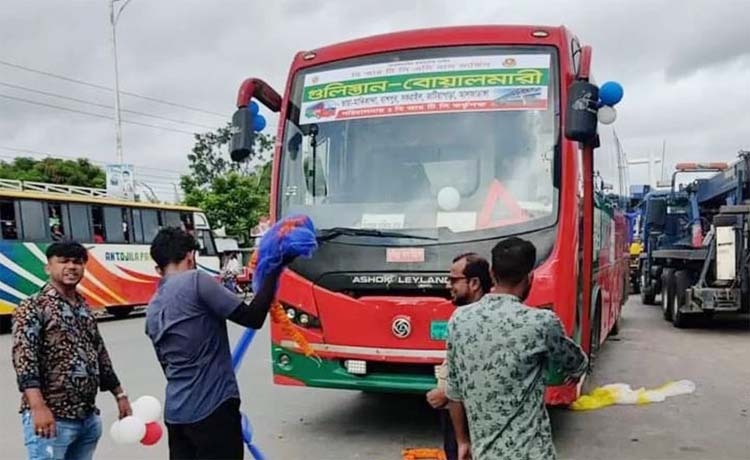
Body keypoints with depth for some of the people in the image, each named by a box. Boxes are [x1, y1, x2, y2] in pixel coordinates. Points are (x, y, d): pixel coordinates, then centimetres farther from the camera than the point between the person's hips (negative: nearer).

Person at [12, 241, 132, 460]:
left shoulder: (85, 309, 14)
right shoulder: (33, 308, -7)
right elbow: (24, 359, -17)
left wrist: (119, 395, 20)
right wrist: (38, 407, -27)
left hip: (88, 418, 7)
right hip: (51, 418, -7)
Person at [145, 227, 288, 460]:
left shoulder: (152, 310, 11)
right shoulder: (195, 281, -12)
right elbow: (253, 318, -15)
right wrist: (274, 271, -7)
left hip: (175, 412, 7)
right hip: (212, 408, -7)